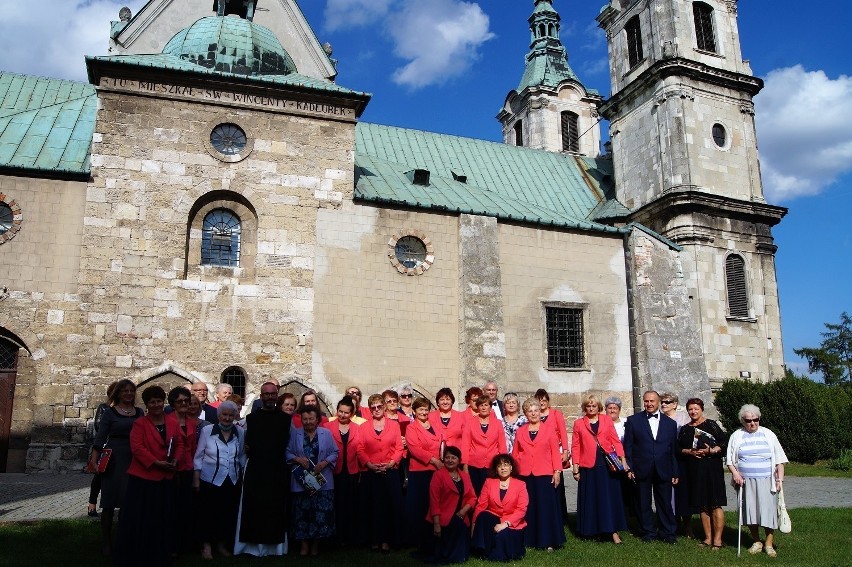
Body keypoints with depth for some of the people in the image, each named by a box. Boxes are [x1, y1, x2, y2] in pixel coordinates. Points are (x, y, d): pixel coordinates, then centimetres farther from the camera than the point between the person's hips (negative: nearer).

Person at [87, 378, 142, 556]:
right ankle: (106, 542, 11)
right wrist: (94, 460, -15)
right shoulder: (110, 413, 1)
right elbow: (100, 438, -4)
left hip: (134, 460, 3)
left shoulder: (139, 413, 10)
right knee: (109, 502, 1)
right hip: (114, 459, -3)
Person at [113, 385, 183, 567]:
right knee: (140, 518, 1)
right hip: (143, 477, -4)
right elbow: (137, 447, -14)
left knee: (162, 518, 12)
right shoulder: (140, 424, -5)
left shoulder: (173, 423, 8)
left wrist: (175, 460, -5)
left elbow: (180, 444, 14)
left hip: (165, 478, 4)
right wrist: (156, 462, -20)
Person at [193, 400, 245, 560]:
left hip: (233, 481, 3)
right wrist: (196, 479, -4)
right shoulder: (207, 430, -6)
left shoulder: (240, 433, 2)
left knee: (229, 513, 8)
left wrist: (243, 477, 8)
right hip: (210, 481, -3)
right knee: (209, 513, 3)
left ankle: (222, 543, 27)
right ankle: (207, 545, 20)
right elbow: (198, 457, -2)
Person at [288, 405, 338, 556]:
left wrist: (325, 462, -11)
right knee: (302, 512, 3)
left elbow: (335, 453, 4)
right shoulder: (294, 433, 5)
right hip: (301, 480, 0)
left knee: (322, 512, 0)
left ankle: (316, 543, 15)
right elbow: (287, 453, 3)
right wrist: (297, 459, -14)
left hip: (322, 480, 0)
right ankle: (304, 543, 17)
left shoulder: (326, 433, 4)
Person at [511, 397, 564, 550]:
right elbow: (515, 453, 12)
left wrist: (557, 471, -4)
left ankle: (548, 541, 6)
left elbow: (555, 452, 3)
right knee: (527, 507, 3)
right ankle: (528, 540, 12)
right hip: (524, 475, 2)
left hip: (544, 474, -2)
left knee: (546, 507, -2)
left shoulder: (549, 430, 5)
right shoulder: (520, 431, 9)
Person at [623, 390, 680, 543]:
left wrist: (675, 473, 7)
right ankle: (648, 532, 20)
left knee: (665, 503, 5)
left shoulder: (670, 423, 9)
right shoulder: (633, 420, 3)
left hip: (663, 471, 1)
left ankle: (668, 532, 19)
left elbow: (674, 450, 9)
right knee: (644, 503, 7)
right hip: (642, 470, -1)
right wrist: (629, 468, -4)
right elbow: (628, 446, 2)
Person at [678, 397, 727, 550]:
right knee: (702, 506, 8)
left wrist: (711, 451, -16)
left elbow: (725, 442, -4)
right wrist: (690, 452, -7)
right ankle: (708, 538, 15)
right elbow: (679, 449, 11)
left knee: (716, 504, -6)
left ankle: (717, 539, -1)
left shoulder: (711, 425, 1)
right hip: (694, 470, 4)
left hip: (712, 469, -4)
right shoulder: (684, 429, 13)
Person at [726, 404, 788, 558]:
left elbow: (779, 459, 8)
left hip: (766, 481, -1)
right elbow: (730, 460, 8)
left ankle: (769, 543, 7)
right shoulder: (737, 436, 7)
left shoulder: (768, 435, 7)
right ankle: (756, 541, 17)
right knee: (750, 510, 3)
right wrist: (735, 473, -7)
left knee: (768, 510, -5)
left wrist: (780, 479, 1)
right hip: (745, 481, 1)